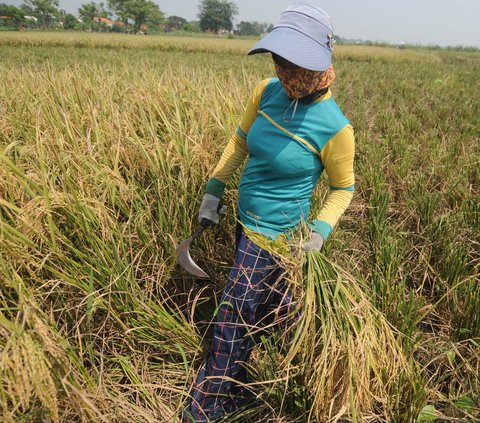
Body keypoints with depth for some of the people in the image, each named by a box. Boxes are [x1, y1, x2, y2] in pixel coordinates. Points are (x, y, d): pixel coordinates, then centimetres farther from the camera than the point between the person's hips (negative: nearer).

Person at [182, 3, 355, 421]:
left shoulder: (333, 127, -22)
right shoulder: (267, 91, -7)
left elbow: (344, 188, -6)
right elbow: (240, 141, 8)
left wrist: (321, 230, -20)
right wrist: (215, 187, 6)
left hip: (273, 234, -6)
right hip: (247, 220, 6)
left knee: (235, 320, 7)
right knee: (274, 304, 26)